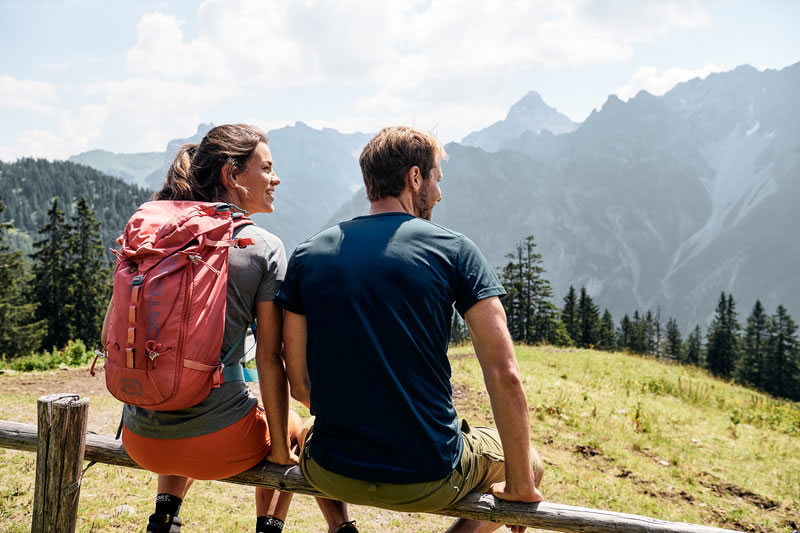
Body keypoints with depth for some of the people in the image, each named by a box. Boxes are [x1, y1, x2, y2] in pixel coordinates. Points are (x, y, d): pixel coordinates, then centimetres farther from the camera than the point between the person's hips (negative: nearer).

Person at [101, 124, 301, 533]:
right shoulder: (264, 248, -10)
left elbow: (111, 334, 7)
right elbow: (270, 358, -12)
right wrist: (280, 449, -1)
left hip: (141, 441, 5)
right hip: (217, 446, -4)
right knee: (290, 423, 29)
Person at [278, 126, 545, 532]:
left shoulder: (307, 255, 0)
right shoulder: (453, 250, -8)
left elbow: (298, 382, 3)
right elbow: (504, 375, -13)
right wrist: (521, 486, -3)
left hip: (332, 477, 4)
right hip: (430, 480, -3)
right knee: (530, 462, 26)